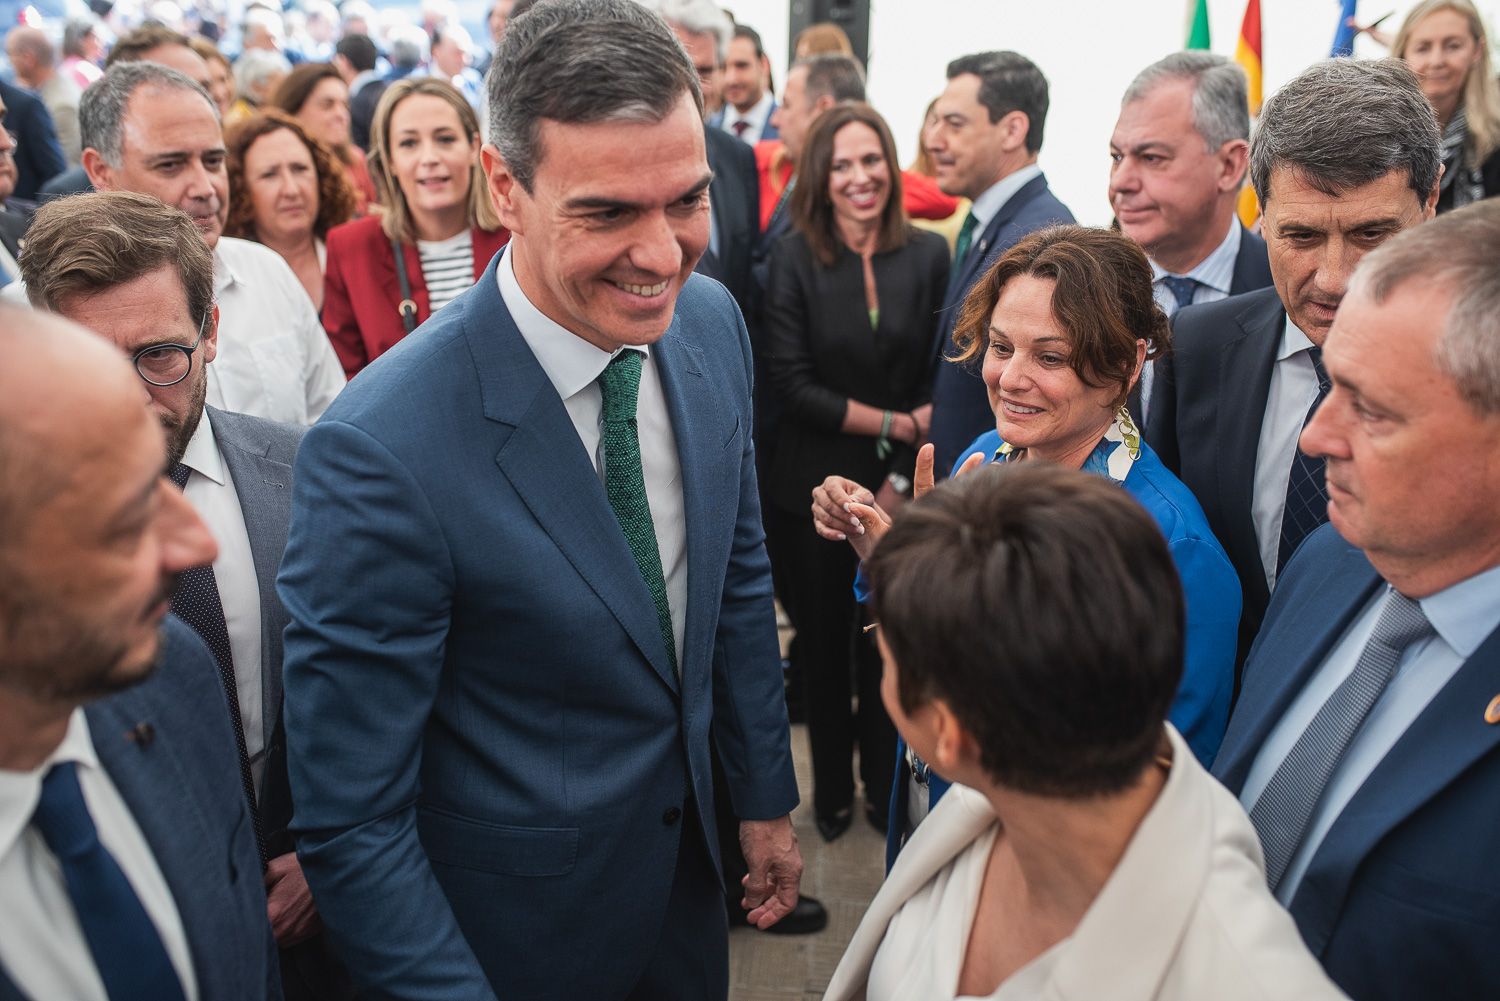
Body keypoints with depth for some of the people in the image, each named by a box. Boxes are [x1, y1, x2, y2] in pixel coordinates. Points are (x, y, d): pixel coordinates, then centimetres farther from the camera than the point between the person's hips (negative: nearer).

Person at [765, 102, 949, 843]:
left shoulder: (927, 256, -2)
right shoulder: (794, 260, -6)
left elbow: (943, 378, 2)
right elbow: (791, 385, -10)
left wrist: (914, 457, -11)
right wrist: (890, 423, -13)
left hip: (901, 484, 1)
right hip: (814, 487, -1)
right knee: (824, 644, 13)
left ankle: (885, 789, 31)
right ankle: (831, 791, 33)